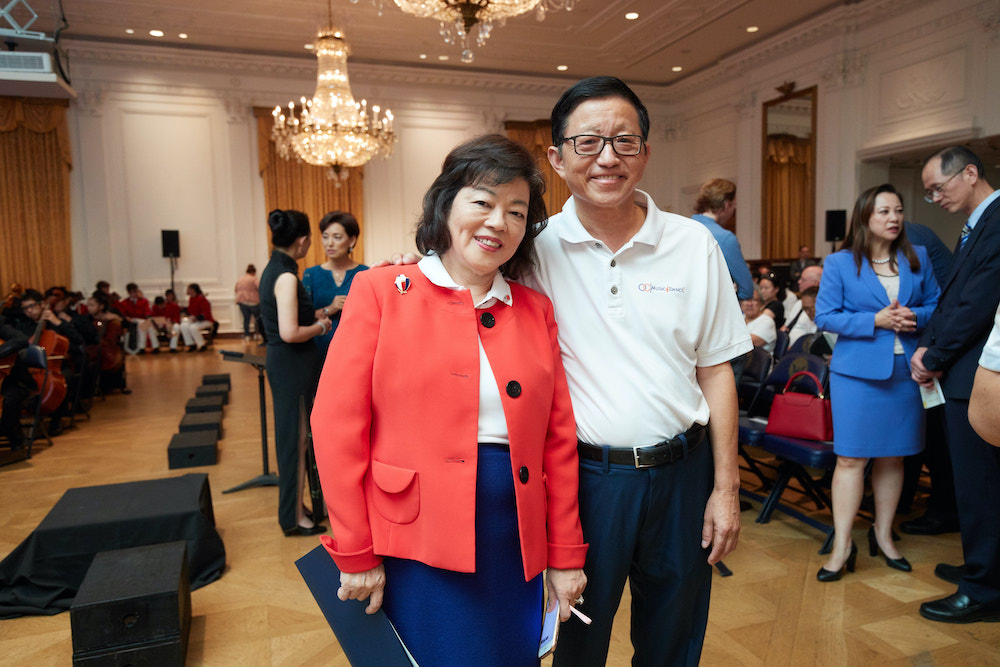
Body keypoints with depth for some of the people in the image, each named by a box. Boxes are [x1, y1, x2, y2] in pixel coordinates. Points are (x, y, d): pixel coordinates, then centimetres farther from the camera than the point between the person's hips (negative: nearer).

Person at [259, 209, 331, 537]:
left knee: (291, 435, 19)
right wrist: (321, 326, -11)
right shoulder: (286, 276, -21)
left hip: (281, 362, 10)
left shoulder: (272, 269, 9)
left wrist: (318, 314, 13)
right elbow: (290, 333, -27)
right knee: (296, 438, 1)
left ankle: (292, 506, 32)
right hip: (294, 364, -10)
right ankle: (294, 517, 14)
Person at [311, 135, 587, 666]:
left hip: (515, 544, 4)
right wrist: (355, 554, -6)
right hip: (416, 545, -3)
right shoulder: (381, 292, -4)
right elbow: (336, 424, -7)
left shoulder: (536, 310, 6)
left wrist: (565, 554, 6)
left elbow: (558, 438, 6)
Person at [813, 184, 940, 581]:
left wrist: (915, 317, -9)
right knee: (851, 458, -4)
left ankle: (883, 535, 29)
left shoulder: (918, 258, 9)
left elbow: (936, 304, 13)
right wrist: (875, 320, -16)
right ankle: (842, 546, 4)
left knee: (892, 456, 12)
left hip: (905, 370, 4)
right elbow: (825, 316, -5)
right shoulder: (839, 263, -1)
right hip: (857, 372, -3)